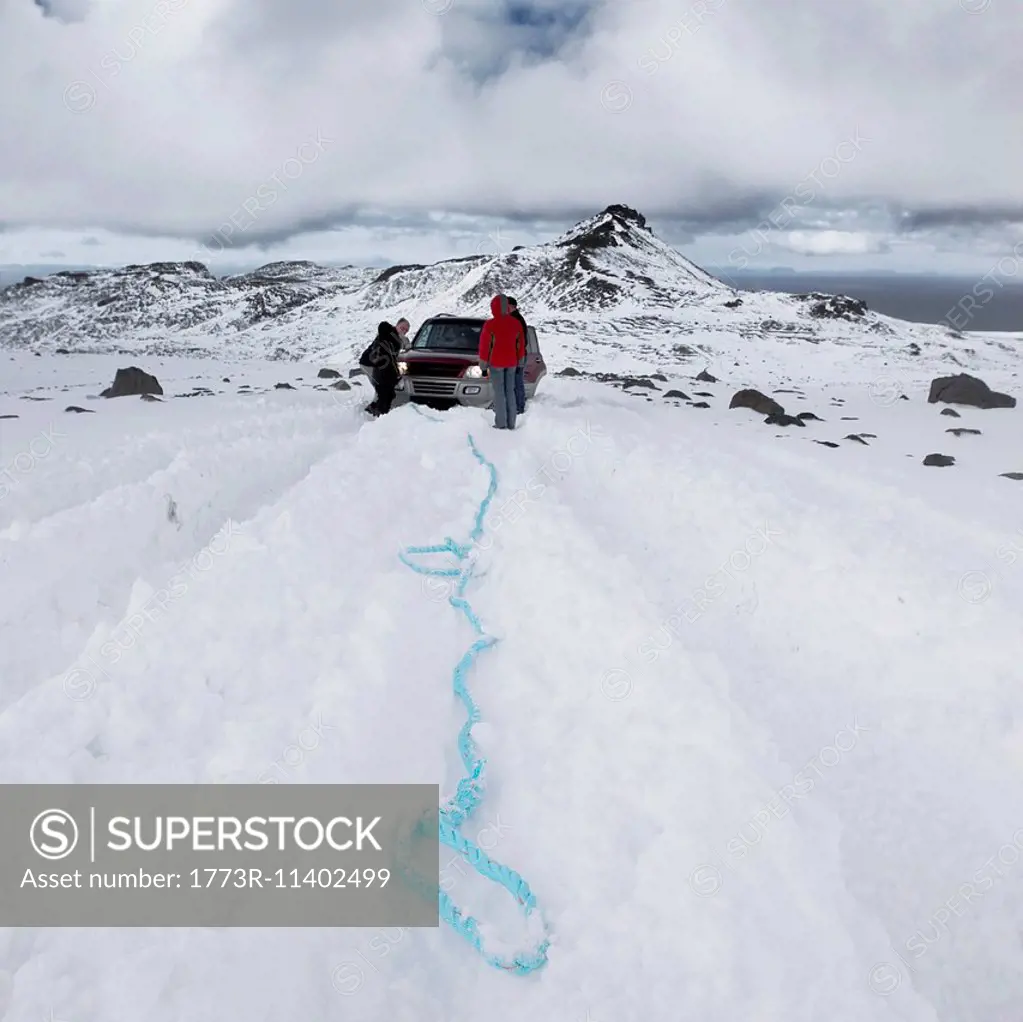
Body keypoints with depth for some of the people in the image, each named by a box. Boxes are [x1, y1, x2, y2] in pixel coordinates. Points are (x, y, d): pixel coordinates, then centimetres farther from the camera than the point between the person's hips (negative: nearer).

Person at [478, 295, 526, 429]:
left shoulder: (490, 324, -15)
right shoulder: (516, 323, 1)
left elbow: (484, 345, -9)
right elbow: (521, 343, 8)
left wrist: (483, 362, 1)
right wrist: (520, 360, 18)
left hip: (496, 363, -4)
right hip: (511, 362, 4)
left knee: (499, 392, 0)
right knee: (510, 392, 9)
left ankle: (501, 423, -1)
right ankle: (511, 423, 11)